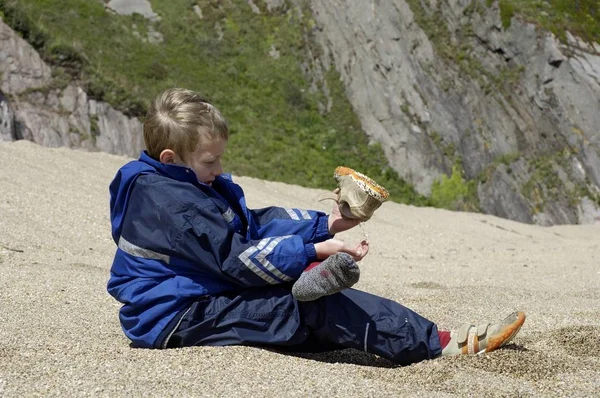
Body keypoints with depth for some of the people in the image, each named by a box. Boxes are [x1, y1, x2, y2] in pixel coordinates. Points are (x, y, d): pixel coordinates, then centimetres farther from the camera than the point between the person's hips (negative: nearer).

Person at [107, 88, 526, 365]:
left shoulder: (192, 184, 11)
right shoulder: (170, 202, -22)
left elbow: (254, 223, 12)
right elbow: (236, 259, -25)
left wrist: (326, 224, 1)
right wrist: (316, 250, -25)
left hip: (205, 293, 11)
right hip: (181, 318, -11)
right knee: (316, 307, -22)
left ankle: (314, 278, -23)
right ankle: (442, 345, -21)